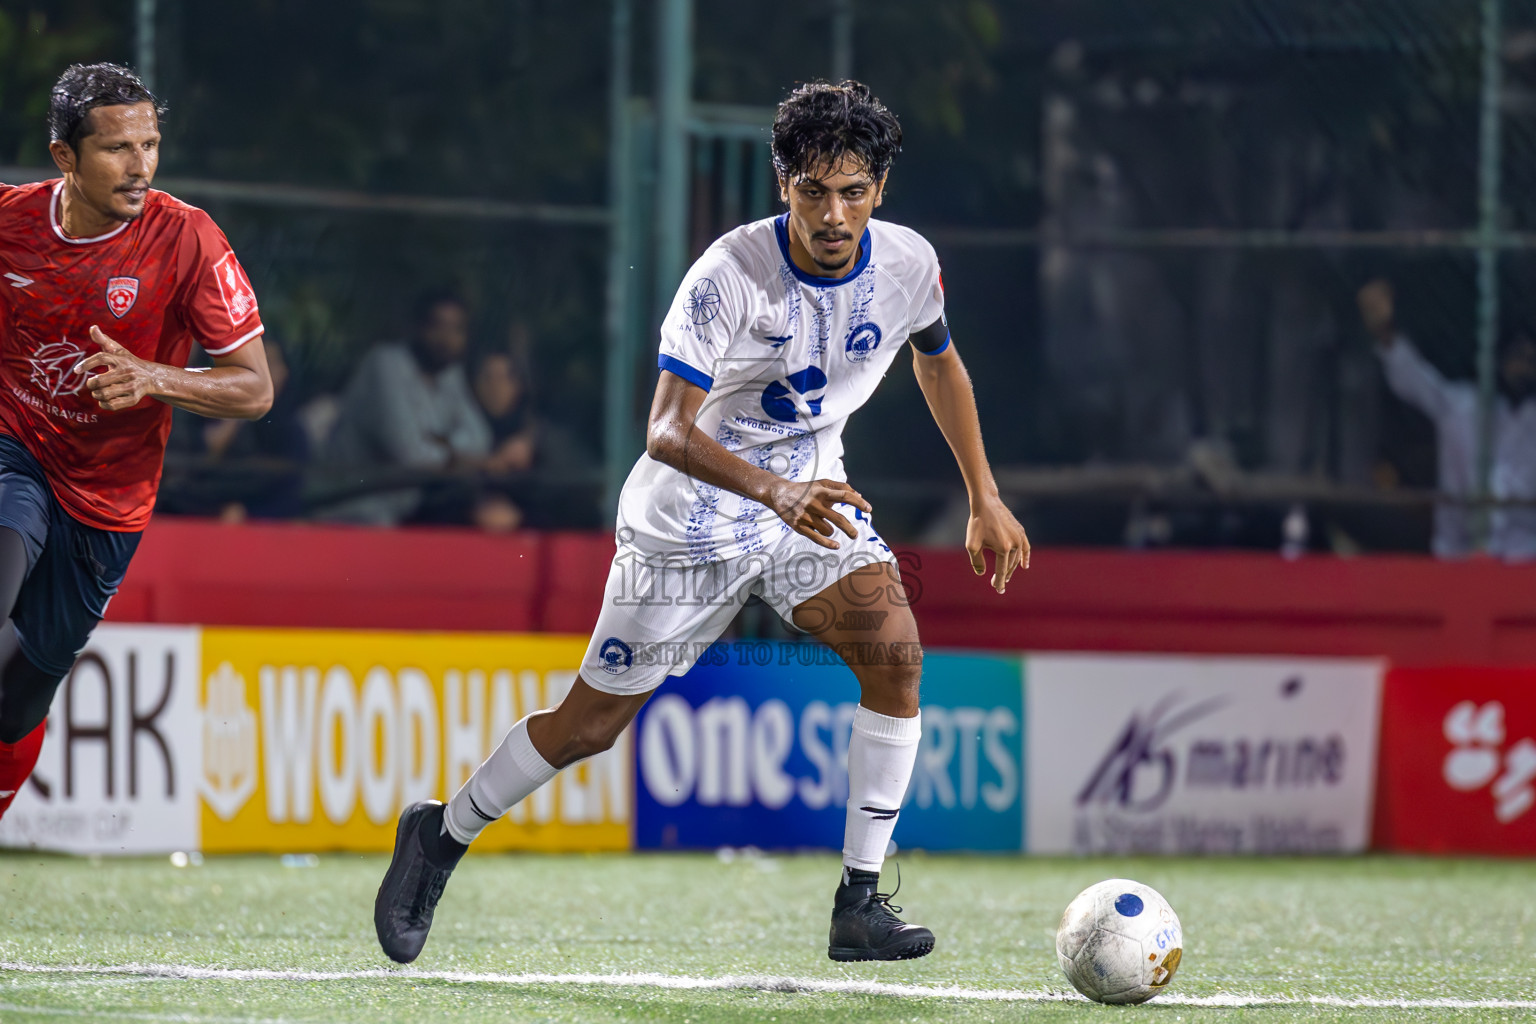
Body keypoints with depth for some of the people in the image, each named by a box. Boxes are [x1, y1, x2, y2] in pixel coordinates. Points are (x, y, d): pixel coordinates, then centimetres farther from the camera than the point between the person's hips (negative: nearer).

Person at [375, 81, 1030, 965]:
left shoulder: (907, 264, -10)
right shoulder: (731, 274, -27)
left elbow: (938, 362, 13)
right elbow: (669, 430, -32)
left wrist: (985, 500, 14)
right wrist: (775, 492, -48)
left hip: (814, 491, 4)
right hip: (691, 518, -4)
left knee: (896, 650, -21)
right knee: (592, 723, 2)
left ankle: (861, 903, -15)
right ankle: (442, 837, 28)